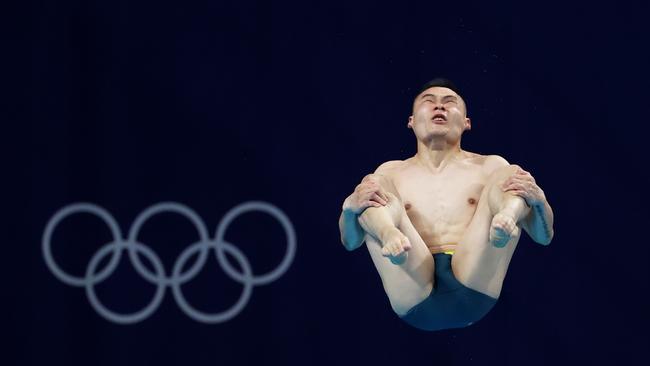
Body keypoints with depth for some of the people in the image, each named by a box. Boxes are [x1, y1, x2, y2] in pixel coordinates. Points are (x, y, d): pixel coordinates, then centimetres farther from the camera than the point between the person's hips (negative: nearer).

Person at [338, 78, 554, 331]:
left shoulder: (490, 167, 23)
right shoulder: (391, 173, 25)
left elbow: (544, 236, 17)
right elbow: (350, 242, 15)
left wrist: (537, 200, -7)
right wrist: (350, 207, -9)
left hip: (474, 293, 0)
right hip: (414, 298, 0)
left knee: (511, 175, -8)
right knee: (372, 186, -8)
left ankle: (505, 220, -44)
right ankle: (390, 235, -43)